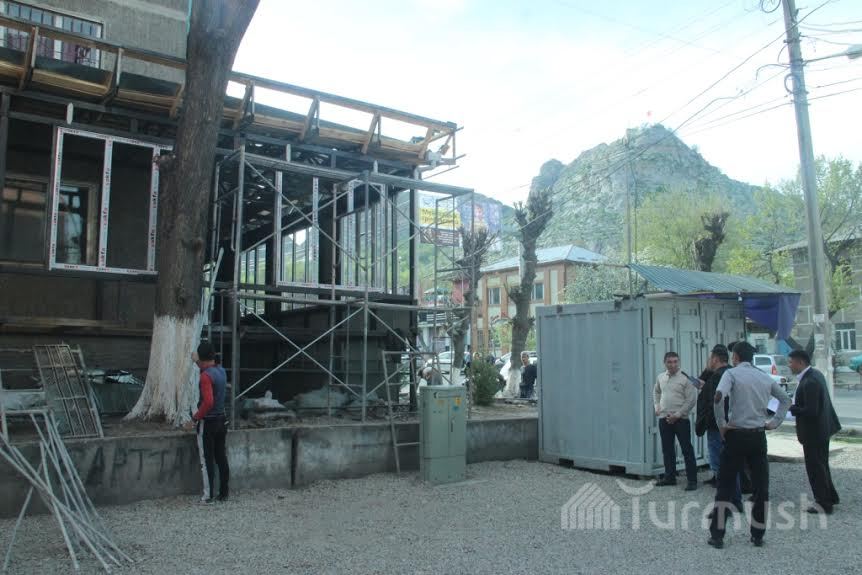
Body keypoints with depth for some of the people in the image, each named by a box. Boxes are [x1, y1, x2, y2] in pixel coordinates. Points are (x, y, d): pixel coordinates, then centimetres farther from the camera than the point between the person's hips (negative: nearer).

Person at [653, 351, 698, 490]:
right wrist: (657, 406, 13)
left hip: (680, 419, -6)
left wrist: (677, 415, -14)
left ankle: (692, 480, 4)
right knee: (667, 449, 14)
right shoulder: (660, 377, 8)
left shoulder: (685, 378, -9)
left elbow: (691, 399, -12)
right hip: (664, 418, 6)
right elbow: (656, 392, 27)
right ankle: (670, 476, 25)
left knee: (687, 450, -2)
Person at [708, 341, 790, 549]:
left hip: (736, 435, -4)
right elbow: (785, 399, 22)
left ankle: (717, 535, 5)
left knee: (725, 485, 2)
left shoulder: (732, 374, -7)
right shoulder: (765, 377, 10)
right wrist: (774, 422, 17)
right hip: (759, 436, 4)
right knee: (761, 486, 12)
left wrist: (721, 424, -13)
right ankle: (758, 535, 17)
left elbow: (718, 397, -25)